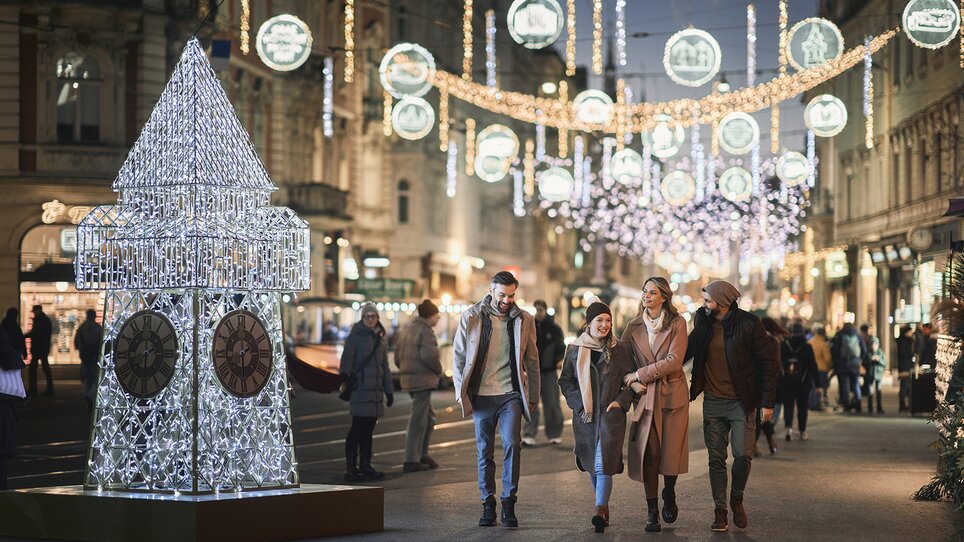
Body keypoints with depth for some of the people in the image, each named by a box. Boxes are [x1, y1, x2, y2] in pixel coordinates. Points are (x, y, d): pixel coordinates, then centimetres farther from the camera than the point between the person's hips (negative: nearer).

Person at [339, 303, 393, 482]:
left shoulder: (379, 338, 18)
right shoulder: (355, 337, -3)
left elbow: (385, 366, 23)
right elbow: (347, 357, -18)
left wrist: (389, 391, 21)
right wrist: (344, 373, -37)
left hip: (376, 390, 7)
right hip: (360, 388, -7)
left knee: (368, 429, 11)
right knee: (357, 429, -8)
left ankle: (365, 466, 17)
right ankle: (350, 468, -8)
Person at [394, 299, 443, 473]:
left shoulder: (406, 329, 15)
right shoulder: (426, 331, -13)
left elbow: (397, 356, 17)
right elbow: (429, 356, -24)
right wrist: (438, 370, -7)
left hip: (407, 378, 9)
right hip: (423, 379, -9)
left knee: (429, 416, 20)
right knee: (418, 420, -4)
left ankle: (422, 454, 22)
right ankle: (411, 461, -2)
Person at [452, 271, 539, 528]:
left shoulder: (524, 320, 5)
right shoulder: (471, 317, 2)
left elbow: (532, 362, 10)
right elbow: (458, 356, 5)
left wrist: (533, 398, 7)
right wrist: (461, 392, -2)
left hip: (511, 394, 0)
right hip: (481, 396, 0)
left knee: (512, 445, -14)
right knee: (485, 451, 4)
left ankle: (508, 504, -7)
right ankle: (488, 506, 12)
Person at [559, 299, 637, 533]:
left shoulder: (621, 349, 3)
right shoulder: (575, 350, 6)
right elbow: (565, 381, 11)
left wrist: (621, 401, -6)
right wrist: (578, 402, -2)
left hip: (611, 414, -3)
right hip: (584, 416, 3)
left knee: (603, 464, -15)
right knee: (591, 465, 10)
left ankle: (600, 511, -20)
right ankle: (604, 505, 25)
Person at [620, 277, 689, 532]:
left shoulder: (677, 324, -3)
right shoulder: (634, 327, 7)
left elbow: (673, 361, -12)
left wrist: (639, 375, -12)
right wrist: (632, 385, -3)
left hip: (672, 394, -2)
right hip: (646, 396, 2)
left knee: (671, 451, 2)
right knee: (649, 453, -6)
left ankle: (669, 496, 29)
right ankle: (652, 511, -1)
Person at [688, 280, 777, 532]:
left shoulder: (748, 324, -11)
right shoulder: (703, 321, 3)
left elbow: (767, 363, -7)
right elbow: (688, 350, 21)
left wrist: (767, 402, -10)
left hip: (742, 402, -4)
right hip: (713, 402, 4)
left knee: (742, 455, -11)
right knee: (716, 459, 4)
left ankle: (737, 500, 15)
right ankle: (720, 511, 12)